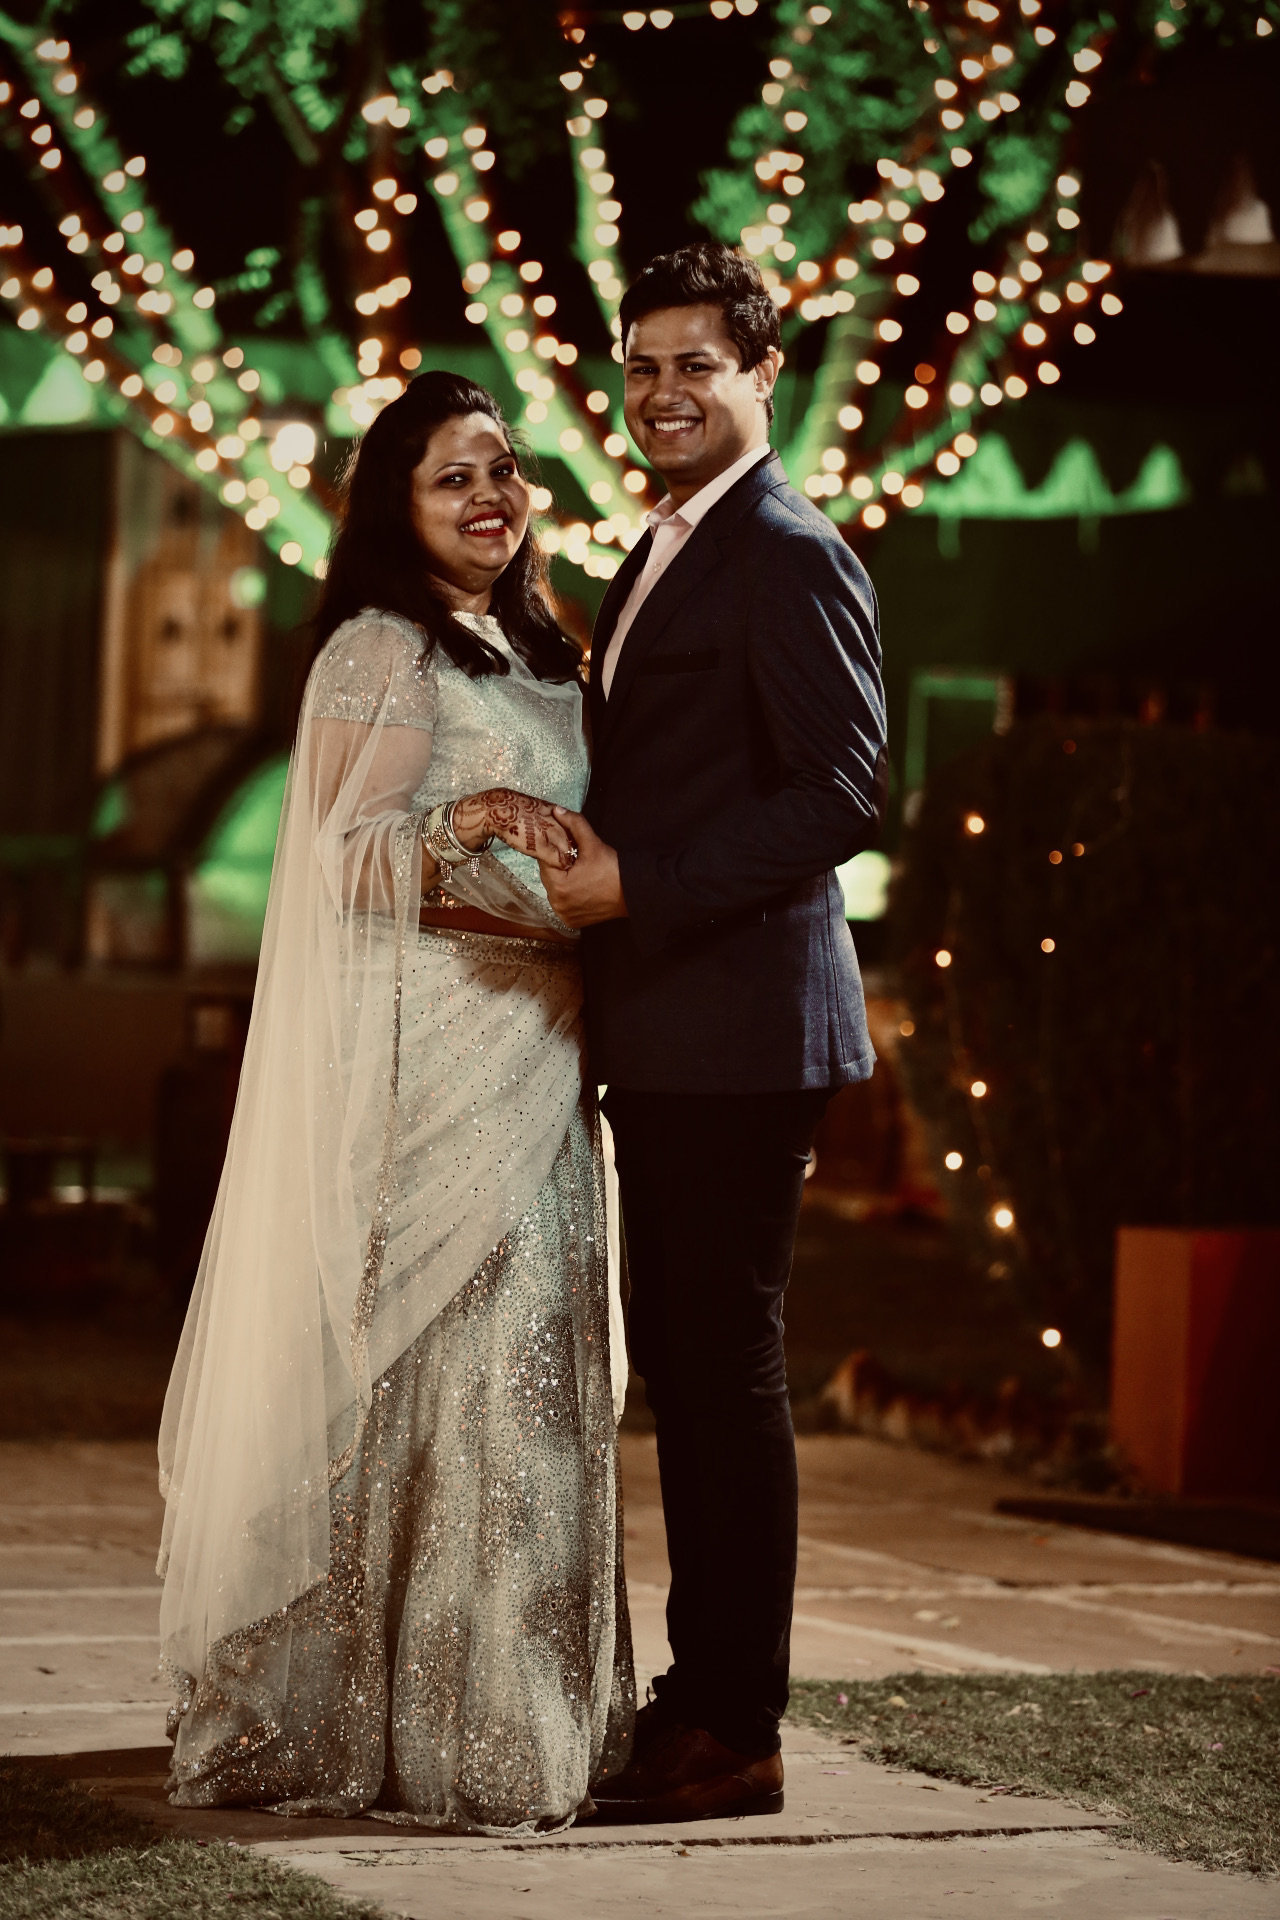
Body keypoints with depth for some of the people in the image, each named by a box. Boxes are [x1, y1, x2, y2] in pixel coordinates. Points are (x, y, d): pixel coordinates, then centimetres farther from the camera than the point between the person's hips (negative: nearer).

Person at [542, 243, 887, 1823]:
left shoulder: (789, 553, -11)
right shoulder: (656, 560, 19)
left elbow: (841, 792, -19)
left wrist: (637, 886, -20)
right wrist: (576, 866, 7)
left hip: (741, 1023, -9)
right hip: (661, 1029, 10)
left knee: (727, 1365, -6)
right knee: (674, 1360, 14)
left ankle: (734, 1738, 0)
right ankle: (700, 1686, 23)